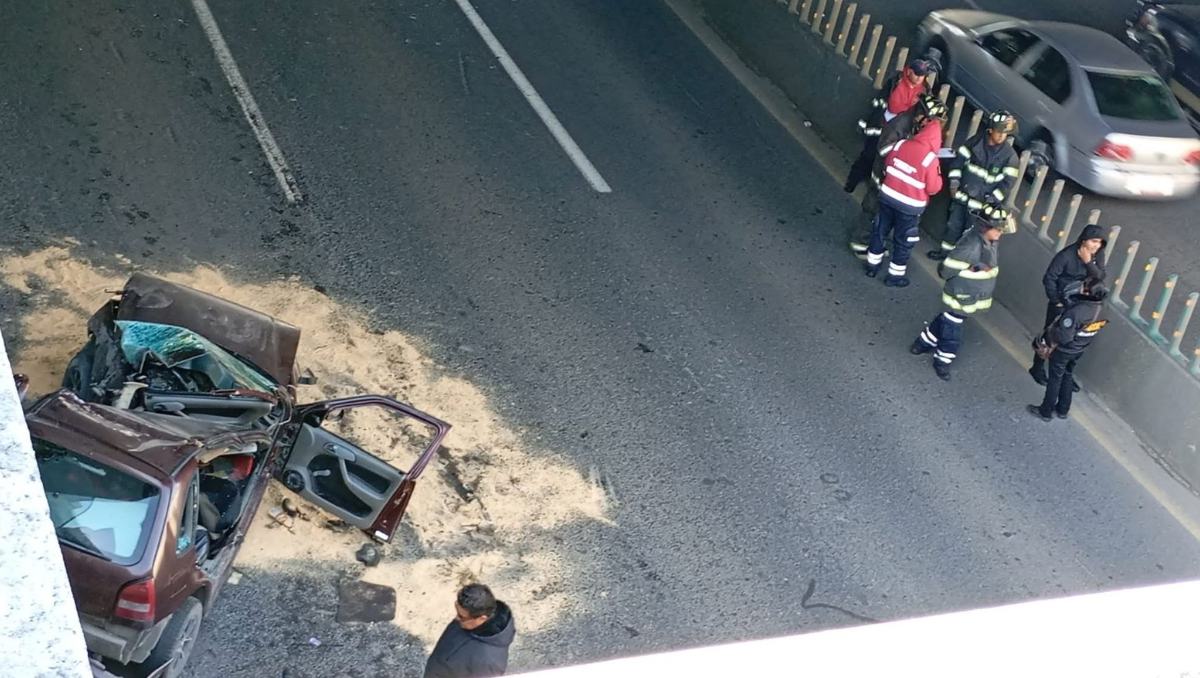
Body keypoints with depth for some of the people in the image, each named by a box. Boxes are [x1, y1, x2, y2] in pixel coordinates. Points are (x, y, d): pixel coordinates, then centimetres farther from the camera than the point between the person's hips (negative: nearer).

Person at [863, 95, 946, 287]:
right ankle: (895, 275, 24)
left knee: (880, 230, 22)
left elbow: (886, 165, 5)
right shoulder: (931, 159, -23)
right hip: (911, 205, -4)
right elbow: (933, 187, -14)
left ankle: (872, 264, 35)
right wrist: (938, 177, 5)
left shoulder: (901, 144, -10)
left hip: (888, 195, 4)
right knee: (904, 241, 13)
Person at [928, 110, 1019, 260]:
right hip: (962, 194, 3)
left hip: (981, 201, -3)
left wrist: (991, 200, -16)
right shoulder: (976, 141, -8)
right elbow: (959, 159, 1)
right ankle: (945, 251, 37)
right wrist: (954, 183, -6)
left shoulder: (1009, 155, -14)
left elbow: (1008, 182, -11)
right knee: (953, 224, 17)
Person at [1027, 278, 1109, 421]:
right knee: (1068, 377, 24)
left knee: (1055, 379, 12)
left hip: (1064, 350, -6)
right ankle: (1062, 410, 39)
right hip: (1080, 349, 6)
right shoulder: (1099, 307, -14)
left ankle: (1045, 412, 28)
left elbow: (1064, 336, -32)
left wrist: (1050, 331, -12)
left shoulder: (1077, 311, -38)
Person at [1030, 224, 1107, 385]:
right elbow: (1049, 278, -18)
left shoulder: (1098, 255, -8)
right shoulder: (1067, 255, -24)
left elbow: (1101, 277, -15)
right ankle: (1038, 369, 27)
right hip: (1061, 303, -5)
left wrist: (1088, 262, -28)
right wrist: (1056, 300, -13)